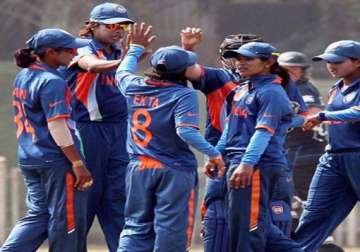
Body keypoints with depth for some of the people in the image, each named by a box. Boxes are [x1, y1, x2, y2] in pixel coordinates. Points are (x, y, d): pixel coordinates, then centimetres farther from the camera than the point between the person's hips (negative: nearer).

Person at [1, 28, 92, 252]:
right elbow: (57, 126, -20)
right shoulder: (52, 82, -15)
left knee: (38, 215, 12)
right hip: (56, 160, -9)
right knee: (66, 219, 1)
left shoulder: (22, 78, 12)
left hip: (27, 159, 9)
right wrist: (78, 163, -20)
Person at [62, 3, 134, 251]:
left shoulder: (118, 53, 15)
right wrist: (124, 62, -44)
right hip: (88, 130, -6)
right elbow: (92, 66, -28)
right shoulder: (83, 50, -6)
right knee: (86, 194, -2)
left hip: (118, 129, 6)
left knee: (118, 194, 1)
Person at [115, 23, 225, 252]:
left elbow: (122, 71, 26)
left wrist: (136, 48, 40)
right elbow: (186, 131, -26)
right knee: (172, 232, 1)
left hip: (139, 168, 5)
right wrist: (213, 153, -20)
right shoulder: (184, 95, -14)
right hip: (175, 172, -5)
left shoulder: (133, 87, 3)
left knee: (137, 226, 12)